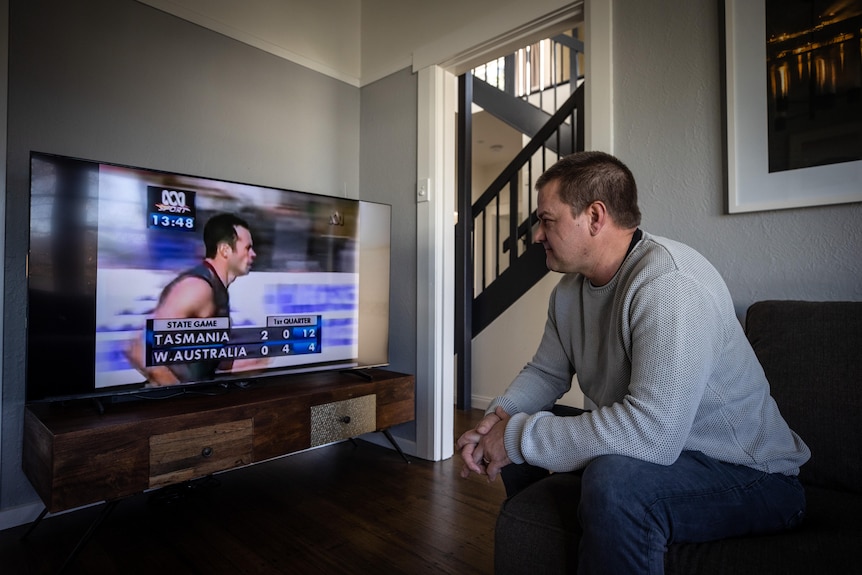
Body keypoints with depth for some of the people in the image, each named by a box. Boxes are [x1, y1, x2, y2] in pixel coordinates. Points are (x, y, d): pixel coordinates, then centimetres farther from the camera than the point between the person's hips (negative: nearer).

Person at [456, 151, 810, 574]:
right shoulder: (570, 288, 1)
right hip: (654, 445, 8)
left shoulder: (670, 285, -28)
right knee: (517, 433, 7)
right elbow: (545, 373, 8)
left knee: (614, 479, -36)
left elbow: (652, 432, -36)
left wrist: (520, 435, -27)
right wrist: (498, 419, -11)